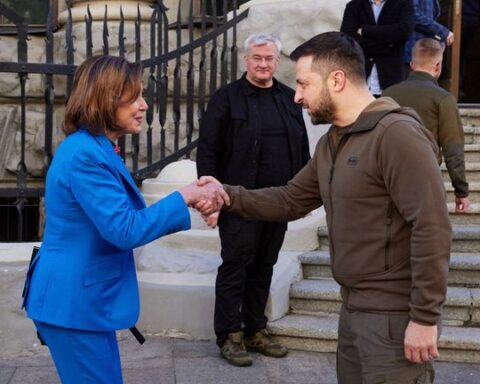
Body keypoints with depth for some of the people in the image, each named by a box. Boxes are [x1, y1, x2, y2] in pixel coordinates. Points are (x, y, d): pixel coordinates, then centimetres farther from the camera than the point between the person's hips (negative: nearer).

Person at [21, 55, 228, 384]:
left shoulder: (97, 149, 11)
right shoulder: (85, 154, -21)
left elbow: (123, 220, 10)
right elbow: (124, 229, -24)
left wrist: (191, 200, -2)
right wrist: (184, 196, -17)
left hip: (85, 299, 10)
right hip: (73, 302, -10)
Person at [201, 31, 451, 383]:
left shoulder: (398, 134, -18)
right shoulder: (331, 143, 13)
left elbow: (432, 228, -23)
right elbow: (290, 200, 14)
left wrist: (425, 317, -22)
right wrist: (229, 196, 0)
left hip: (394, 316, -9)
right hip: (354, 309, 9)